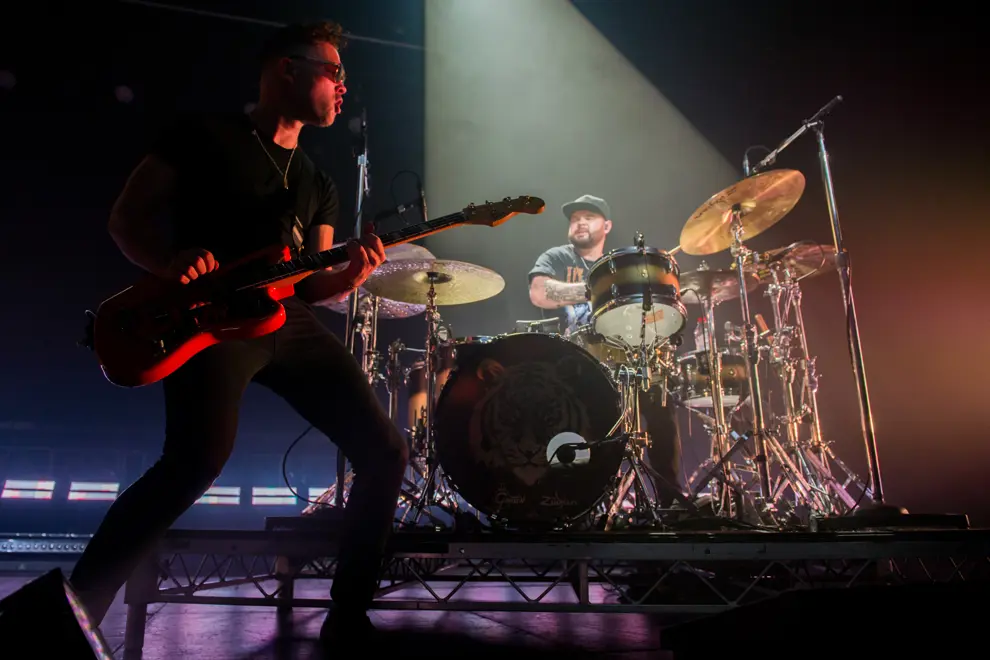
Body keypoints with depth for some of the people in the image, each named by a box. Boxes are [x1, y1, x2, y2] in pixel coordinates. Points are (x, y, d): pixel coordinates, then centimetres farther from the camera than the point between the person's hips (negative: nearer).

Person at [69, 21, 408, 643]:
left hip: (289, 320, 6)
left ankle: (348, 615, 11)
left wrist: (349, 277, -5)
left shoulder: (318, 185, 22)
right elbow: (127, 218, 5)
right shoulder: (206, 136, 6)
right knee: (201, 458, -30)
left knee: (386, 451, -4)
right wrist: (170, 262, -16)